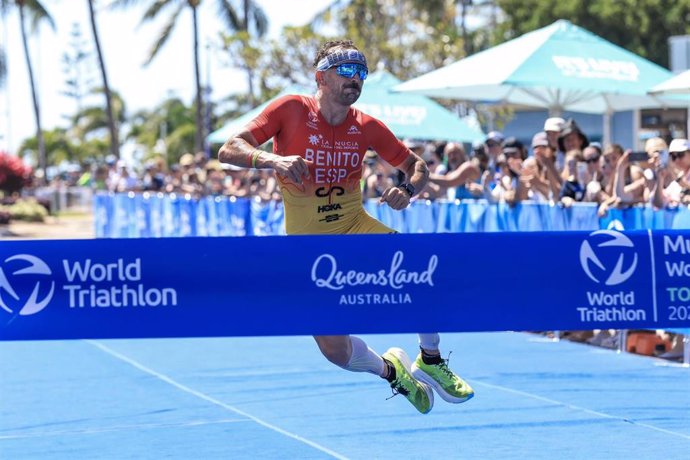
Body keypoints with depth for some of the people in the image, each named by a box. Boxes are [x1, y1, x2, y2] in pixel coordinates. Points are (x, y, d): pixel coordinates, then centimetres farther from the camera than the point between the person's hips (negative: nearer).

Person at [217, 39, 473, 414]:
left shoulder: (366, 127, -3)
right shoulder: (291, 110, -11)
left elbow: (416, 166, 9)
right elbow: (228, 150, -16)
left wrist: (407, 190, -14)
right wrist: (274, 160, -35)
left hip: (357, 227, 2)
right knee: (335, 351, -13)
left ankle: (430, 362, -2)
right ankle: (389, 369, 21)